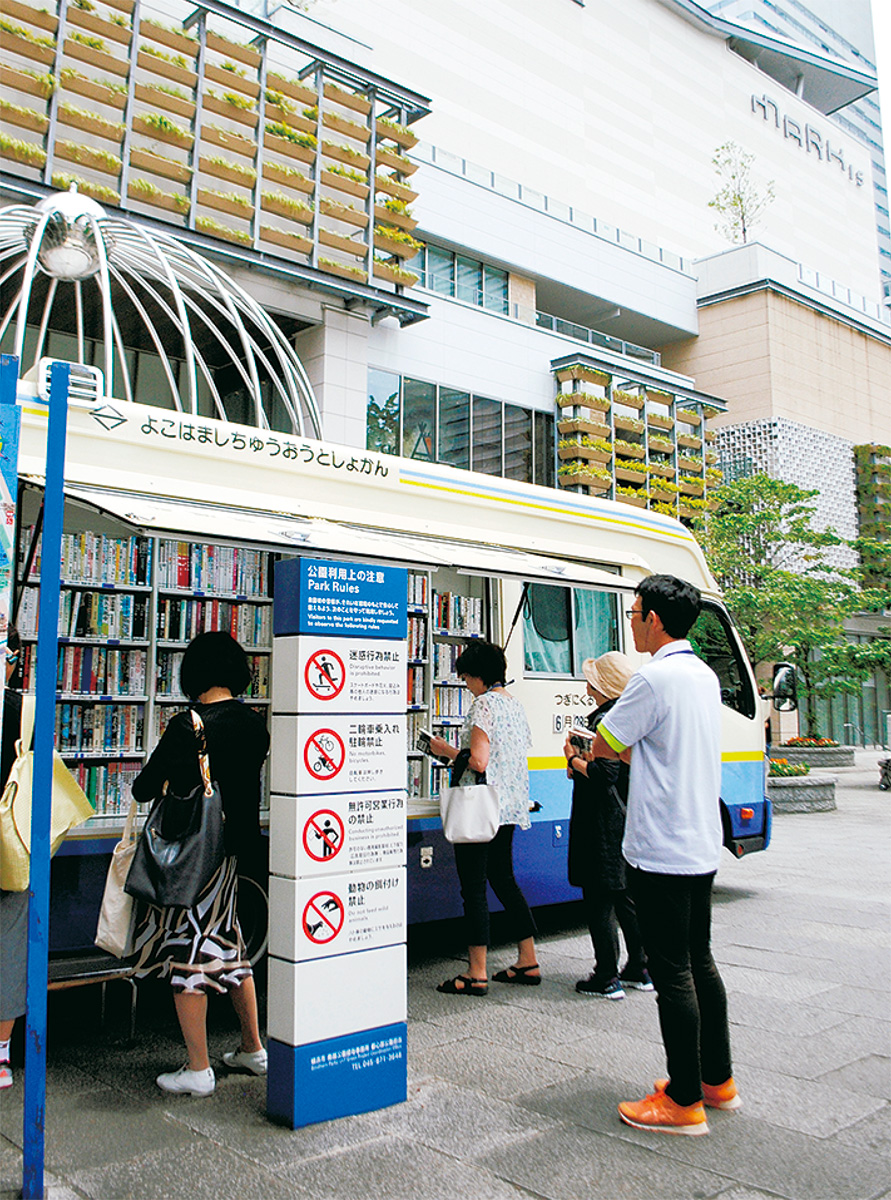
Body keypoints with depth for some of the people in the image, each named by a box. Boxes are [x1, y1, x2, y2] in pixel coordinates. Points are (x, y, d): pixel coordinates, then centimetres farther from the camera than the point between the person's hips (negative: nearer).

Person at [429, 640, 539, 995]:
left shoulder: (485, 704, -14)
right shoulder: (515, 703, 12)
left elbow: (478, 761, -22)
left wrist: (445, 750, -6)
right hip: (509, 805, 9)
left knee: (473, 887, -2)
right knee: (503, 879, 17)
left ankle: (477, 974, 2)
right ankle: (528, 962, 22)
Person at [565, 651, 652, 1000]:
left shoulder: (604, 720, -17)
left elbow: (605, 774, -24)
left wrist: (575, 759, -10)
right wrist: (583, 759, 13)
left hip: (603, 825, -9)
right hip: (630, 820, 9)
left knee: (599, 900, -1)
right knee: (626, 896, 17)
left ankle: (607, 978, 4)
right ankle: (639, 970, 24)